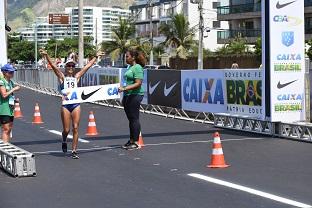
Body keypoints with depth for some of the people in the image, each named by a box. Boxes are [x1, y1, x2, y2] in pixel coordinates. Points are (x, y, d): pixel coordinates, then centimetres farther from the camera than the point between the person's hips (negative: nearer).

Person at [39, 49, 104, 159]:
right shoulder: (62, 77, 6)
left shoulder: (76, 77, 14)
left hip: (76, 104, 2)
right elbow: (53, 66, -5)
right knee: (66, 129, 0)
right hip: (65, 105, -2)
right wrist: (46, 56, -16)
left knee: (75, 128, -2)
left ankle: (74, 151, 2)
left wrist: (96, 57, 21)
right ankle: (64, 141, 33)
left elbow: (87, 66, 18)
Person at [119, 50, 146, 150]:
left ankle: (135, 142, 1)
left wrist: (125, 88, -24)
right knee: (130, 118, 14)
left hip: (135, 95, -9)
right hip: (128, 95, 9)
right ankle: (131, 141, 22)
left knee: (134, 118, -5)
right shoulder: (130, 67, 16)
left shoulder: (137, 68, -13)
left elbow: (138, 83, -20)